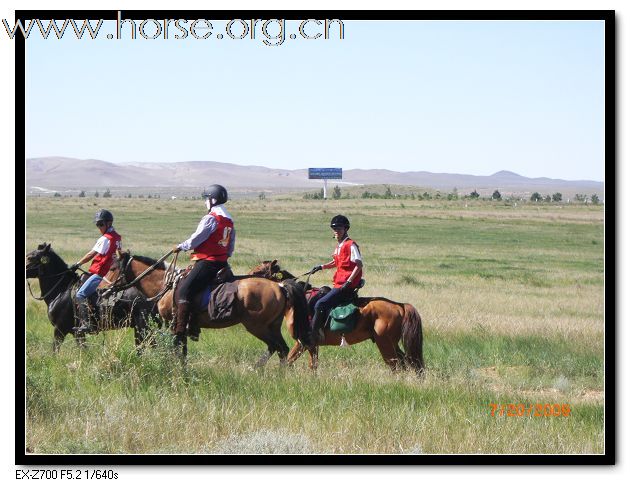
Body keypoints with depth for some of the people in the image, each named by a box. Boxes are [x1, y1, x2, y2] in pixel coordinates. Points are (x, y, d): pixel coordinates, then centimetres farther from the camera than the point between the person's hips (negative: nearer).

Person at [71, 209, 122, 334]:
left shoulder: (105, 239, -14)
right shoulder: (117, 237, 13)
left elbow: (91, 254, -12)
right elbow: (120, 254, 27)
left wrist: (77, 264, -4)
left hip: (100, 273, -10)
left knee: (81, 294, -15)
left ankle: (86, 324, -25)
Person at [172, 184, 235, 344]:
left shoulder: (210, 218, -13)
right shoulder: (229, 221, 15)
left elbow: (196, 239, -12)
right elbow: (231, 248, 20)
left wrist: (180, 247, 4)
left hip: (207, 262, -10)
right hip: (222, 263, 10)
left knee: (184, 291, -15)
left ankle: (179, 333, -24)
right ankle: (193, 330, 18)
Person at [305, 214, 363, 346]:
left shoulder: (350, 245, -12)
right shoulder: (339, 246, 16)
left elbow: (359, 265, -18)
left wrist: (348, 282, -23)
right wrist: (321, 267, 15)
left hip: (346, 286, -10)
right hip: (339, 284, 10)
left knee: (320, 304, -19)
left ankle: (313, 335, -15)